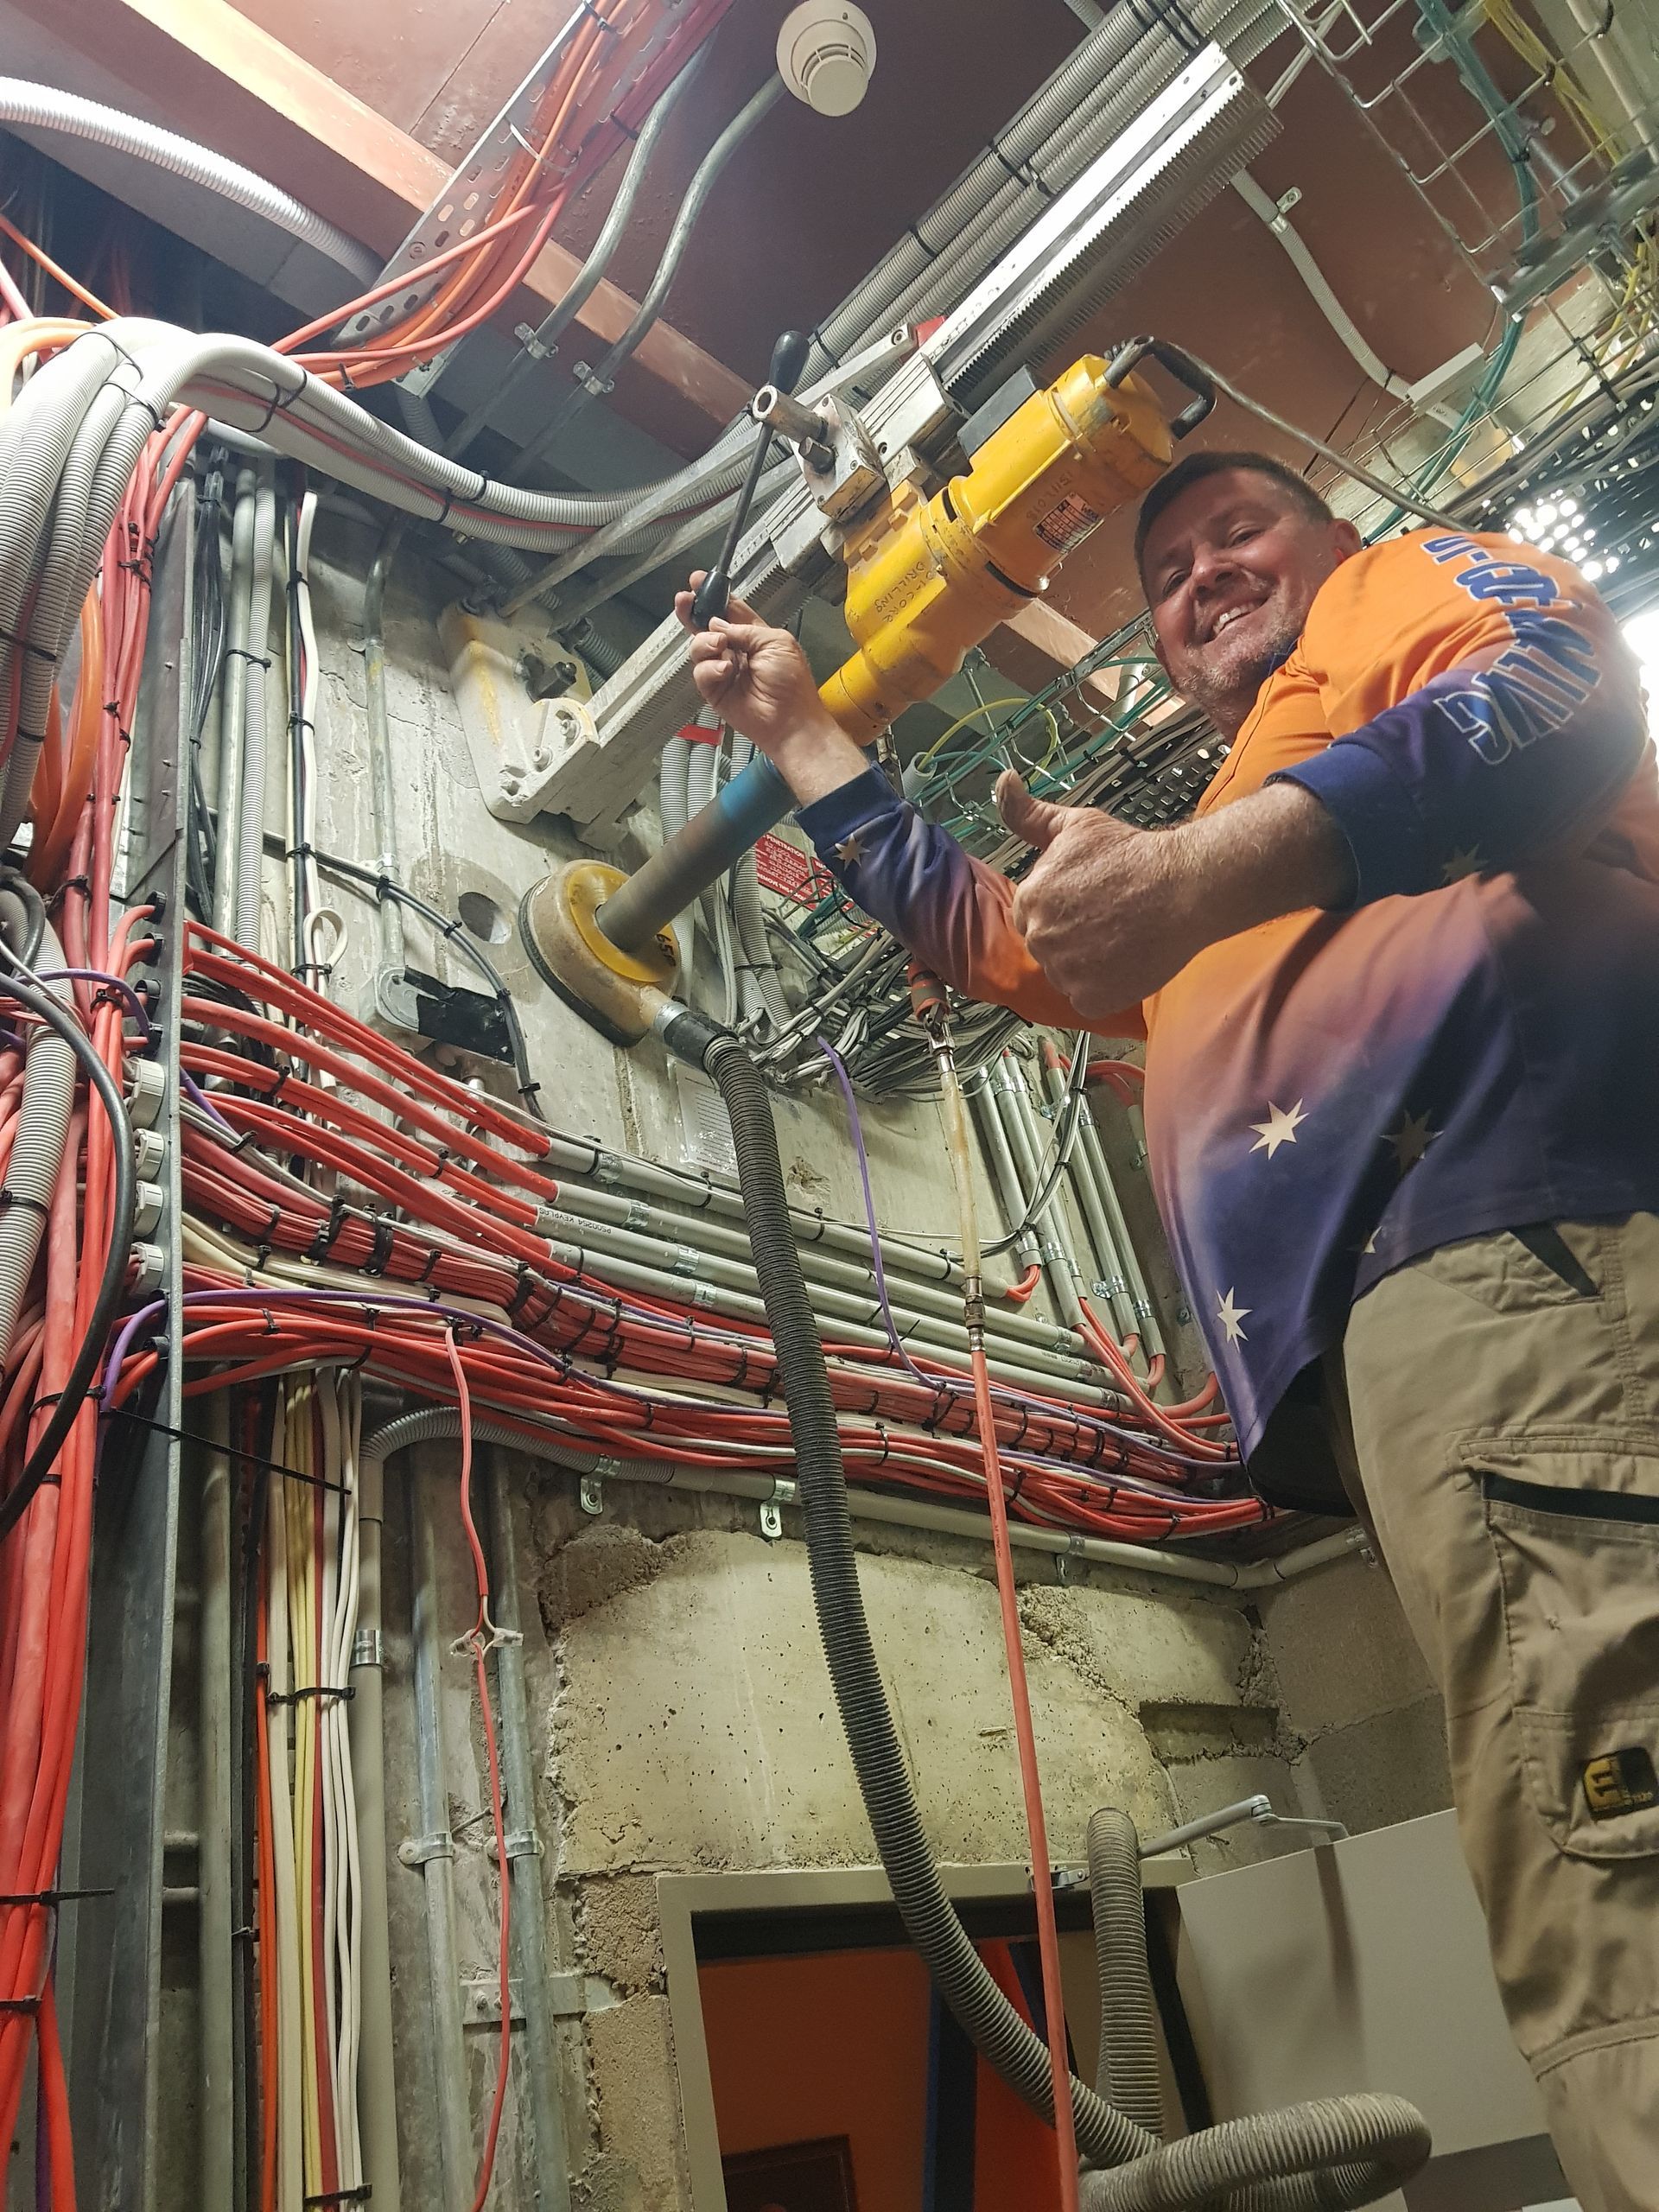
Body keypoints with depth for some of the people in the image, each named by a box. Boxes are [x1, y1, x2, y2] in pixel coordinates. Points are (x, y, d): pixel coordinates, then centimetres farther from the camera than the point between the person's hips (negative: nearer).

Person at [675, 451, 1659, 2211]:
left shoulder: (1415, 584, 23)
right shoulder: (1213, 902, 43)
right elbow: (967, 922, 51)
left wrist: (1195, 878, -15)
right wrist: (795, 726, 57)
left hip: (1515, 1224, -7)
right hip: (1393, 1325, 8)